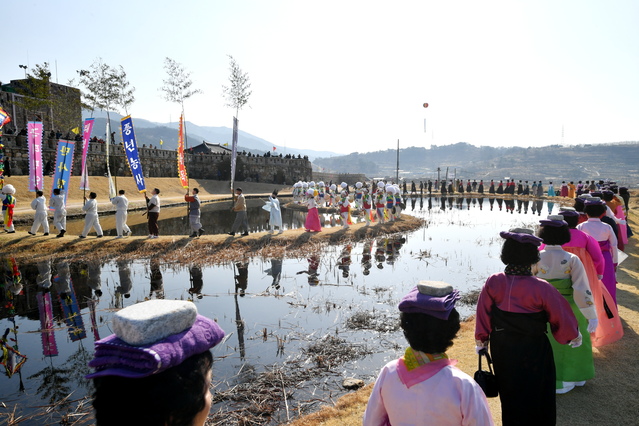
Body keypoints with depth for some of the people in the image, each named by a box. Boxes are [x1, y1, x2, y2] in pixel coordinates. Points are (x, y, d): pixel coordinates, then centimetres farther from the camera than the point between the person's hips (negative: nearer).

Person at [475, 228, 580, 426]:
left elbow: (483, 316, -8)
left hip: (502, 350, 3)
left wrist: (482, 341, 9)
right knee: (536, 395, 21)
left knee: (509, 393, 25)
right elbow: (561, 317, -10)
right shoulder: (541, 288, -24)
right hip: (533, 352, -3)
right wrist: (573, 335, 12)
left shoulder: (493, 283, -18)